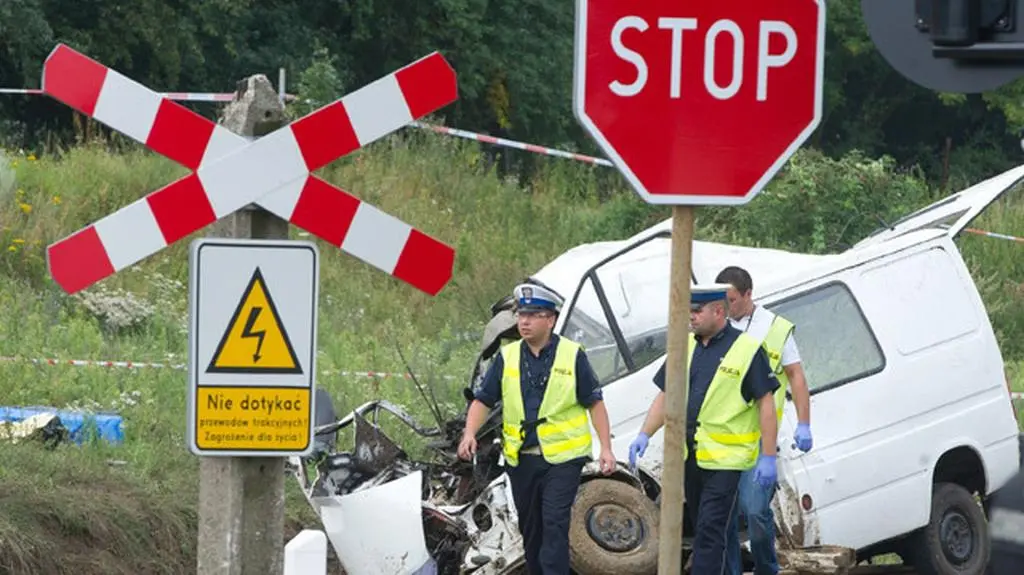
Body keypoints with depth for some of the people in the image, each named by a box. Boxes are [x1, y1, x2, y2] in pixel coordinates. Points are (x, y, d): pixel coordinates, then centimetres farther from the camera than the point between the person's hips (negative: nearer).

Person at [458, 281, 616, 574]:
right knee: (530, 528, 14)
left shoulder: (572, 355, -3)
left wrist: (606, 448, -5)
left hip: (561, 459, -4)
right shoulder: (507, 357, 6)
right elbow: (483, 399, 7)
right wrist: (470, 433, -11)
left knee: (555, 526, -15)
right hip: (521, 459, 4)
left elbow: (595, 403, 1)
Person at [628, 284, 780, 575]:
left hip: (725, 460, -7)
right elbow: (665, 396, 15)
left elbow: (766, 404, -8)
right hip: (689, 456, 7)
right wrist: (644, 435, 2)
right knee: (701, 530, 15)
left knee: (710, 532, -12)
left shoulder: (747, 350, -8)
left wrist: (768, 457, -13)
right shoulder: (686, 347, 11)